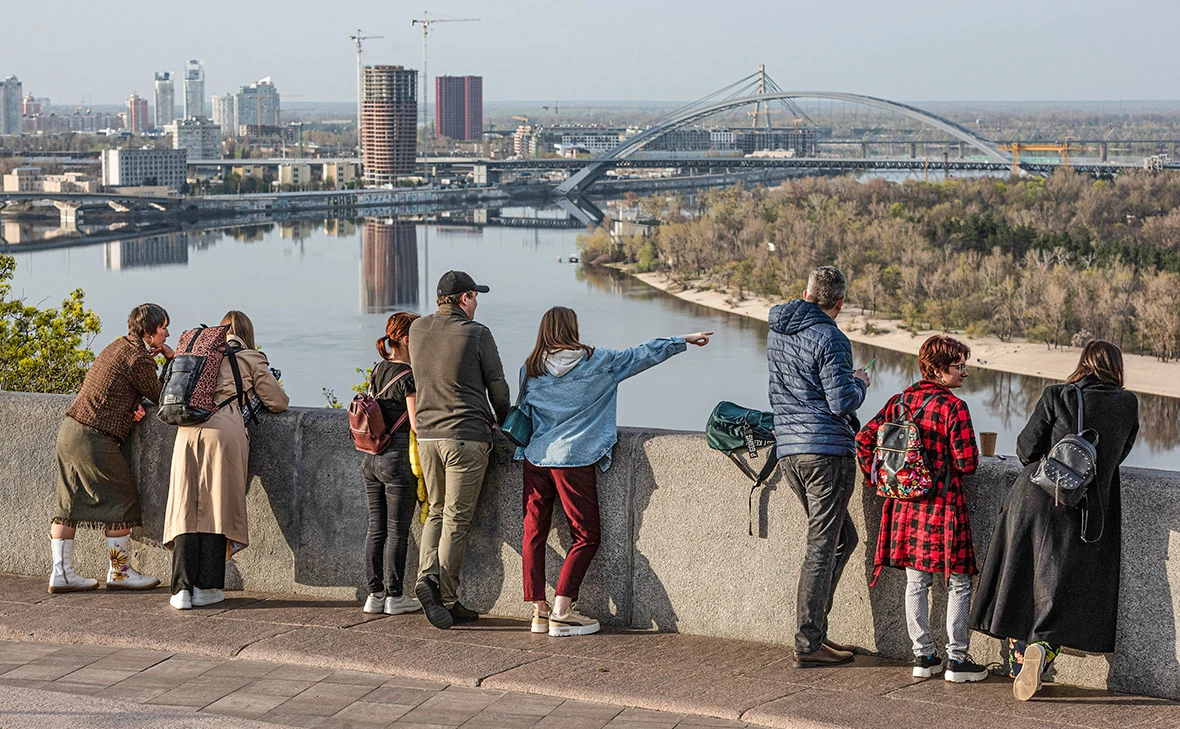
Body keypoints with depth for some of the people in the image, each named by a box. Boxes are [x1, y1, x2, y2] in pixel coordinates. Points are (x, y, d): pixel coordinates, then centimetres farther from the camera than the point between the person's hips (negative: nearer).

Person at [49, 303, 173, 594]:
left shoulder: (119, 346, 14)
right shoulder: (139, 359, -14)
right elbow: (162, 397, -4)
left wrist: (133, 406, 1)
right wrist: (172, 362, 6)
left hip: (70, 428, 9)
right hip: (94, 438, -9)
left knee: (69, 503, 10)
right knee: (121, 502, 3)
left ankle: (61, 573, 13)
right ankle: (120, 572, 9)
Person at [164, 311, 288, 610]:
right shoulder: (251, 359, 12)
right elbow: (278, 402, 12)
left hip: (188, 430, 4)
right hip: (224, 431, -3)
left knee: (186, 508, 4)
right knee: (217, 508, 2)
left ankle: (183, 588, -3)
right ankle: (206, 587, 1)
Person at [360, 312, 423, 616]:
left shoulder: (378, 370, 8)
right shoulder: (409, 377, -14)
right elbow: (417, 424, -16)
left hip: (372, 458, 7)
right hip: (399, 458, -7)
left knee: (376, 528, 11)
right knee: (397, 531, 1)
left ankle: (375, 594, 14)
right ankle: (394, 596, 7)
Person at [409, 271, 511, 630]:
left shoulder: (417, 329, 7)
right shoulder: (476, 333, -8)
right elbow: (498, 387, -5)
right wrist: (501, 419, 18)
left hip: (427, 434, 5)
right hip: (467, 437, -5)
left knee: (436, 512, 16)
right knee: (456, 519, -2)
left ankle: (427, 574, -2)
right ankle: (445, 596, -9)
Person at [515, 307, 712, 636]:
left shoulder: (530, 369, 5)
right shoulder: (596, 361, -2)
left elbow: (522, 413, 14)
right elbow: (643, 355, 7)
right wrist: (684, 340, 18)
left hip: (535, 458, 4)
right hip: (574, 460, -4)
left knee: (534, 533, 9)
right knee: (585, 537, 3)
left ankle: (539, 611, 8)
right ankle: (561, 612, -6)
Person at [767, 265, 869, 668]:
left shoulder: (776, 332, 12)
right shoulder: (829, 338, -13)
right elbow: (842, 403, -17)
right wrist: (859, 382, 3)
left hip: (788, 450, 8)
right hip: (826, 451, -8)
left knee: (842, 537, 18)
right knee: (822, 547, -2)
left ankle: (813, 626, 14)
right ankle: (808, 644, -1)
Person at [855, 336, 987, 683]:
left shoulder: (900, 401, 5)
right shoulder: (954, 407, -13)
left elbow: (864, 439, 6)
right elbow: (967, 462, -14)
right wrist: (950, 463, 9)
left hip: (906, 502, 6)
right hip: (943, 503, -6)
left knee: (916, 581, 13)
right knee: (958, 583, 5)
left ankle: (923, 655, 17)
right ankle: (956, 659, 7)